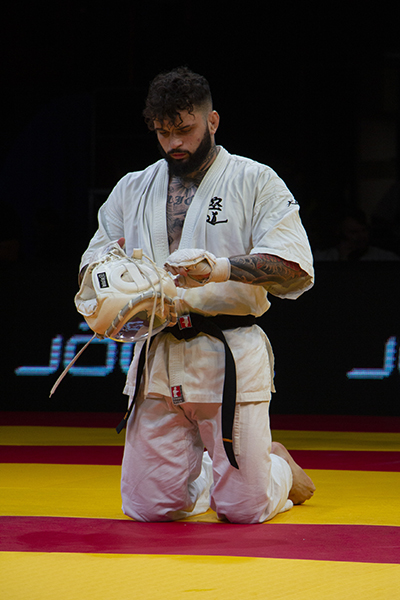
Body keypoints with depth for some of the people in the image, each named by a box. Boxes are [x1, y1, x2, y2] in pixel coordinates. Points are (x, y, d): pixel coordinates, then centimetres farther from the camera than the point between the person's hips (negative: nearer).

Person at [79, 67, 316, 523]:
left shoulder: (255, 182, 1)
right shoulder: (132, 190, 14)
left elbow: (294, 266, -9)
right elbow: (93, 262, 17)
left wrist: (220, 268, -23)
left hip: (230, 358, -4)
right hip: (158, 358, 4)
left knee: (244, 508, -4)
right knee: (149, 507, 2)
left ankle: (278, 467, 32)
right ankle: (210, 472, 35)